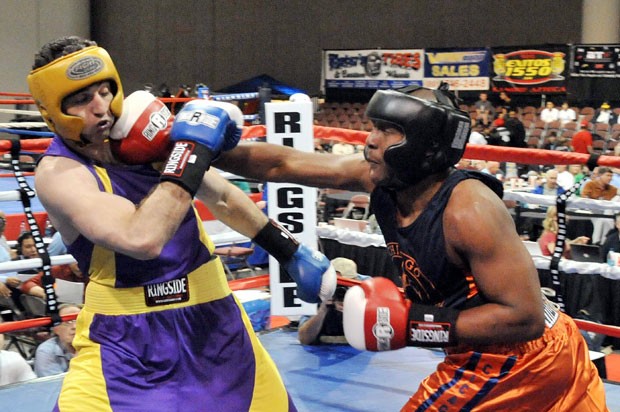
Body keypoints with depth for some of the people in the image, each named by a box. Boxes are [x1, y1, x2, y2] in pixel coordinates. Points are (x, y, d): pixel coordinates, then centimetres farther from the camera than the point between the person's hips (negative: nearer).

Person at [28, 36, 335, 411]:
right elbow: (142, 238, -35)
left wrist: (289, 249, 19)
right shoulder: (58, 171, -19)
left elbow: (223, 199, 15)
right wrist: (191, 154, -28)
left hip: (213, 318, 5)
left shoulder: (153, 133, -2)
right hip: (126, 338, -5)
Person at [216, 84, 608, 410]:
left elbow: (526, 316, -28)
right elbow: (283, 164, -2)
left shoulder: (468, 209, -30)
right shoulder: (378, 176, -9)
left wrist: (417, 324, -28)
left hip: (514, 364, -7)